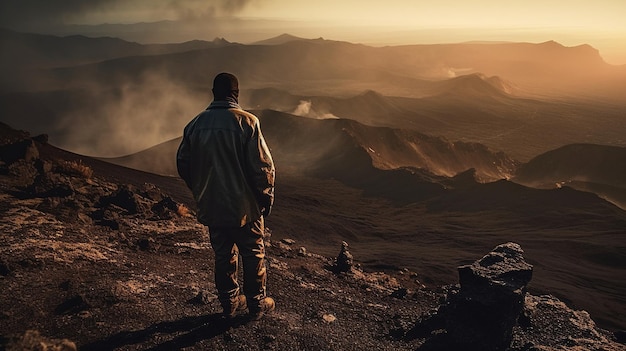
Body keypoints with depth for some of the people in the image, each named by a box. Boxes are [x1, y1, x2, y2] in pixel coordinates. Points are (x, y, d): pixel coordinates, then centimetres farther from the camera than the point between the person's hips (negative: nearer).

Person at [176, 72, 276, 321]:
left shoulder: (195, 124, 1)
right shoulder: (246, 121, -14)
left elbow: (183, 163, 8)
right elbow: (262, 165, -15)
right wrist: (266, 198, -2)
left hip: (211, 207, 4)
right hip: (244, 206, -4)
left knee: (223, 256, 17)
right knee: (253, 255, 12)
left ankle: (230, 303, 29)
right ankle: (257, 304, 24)